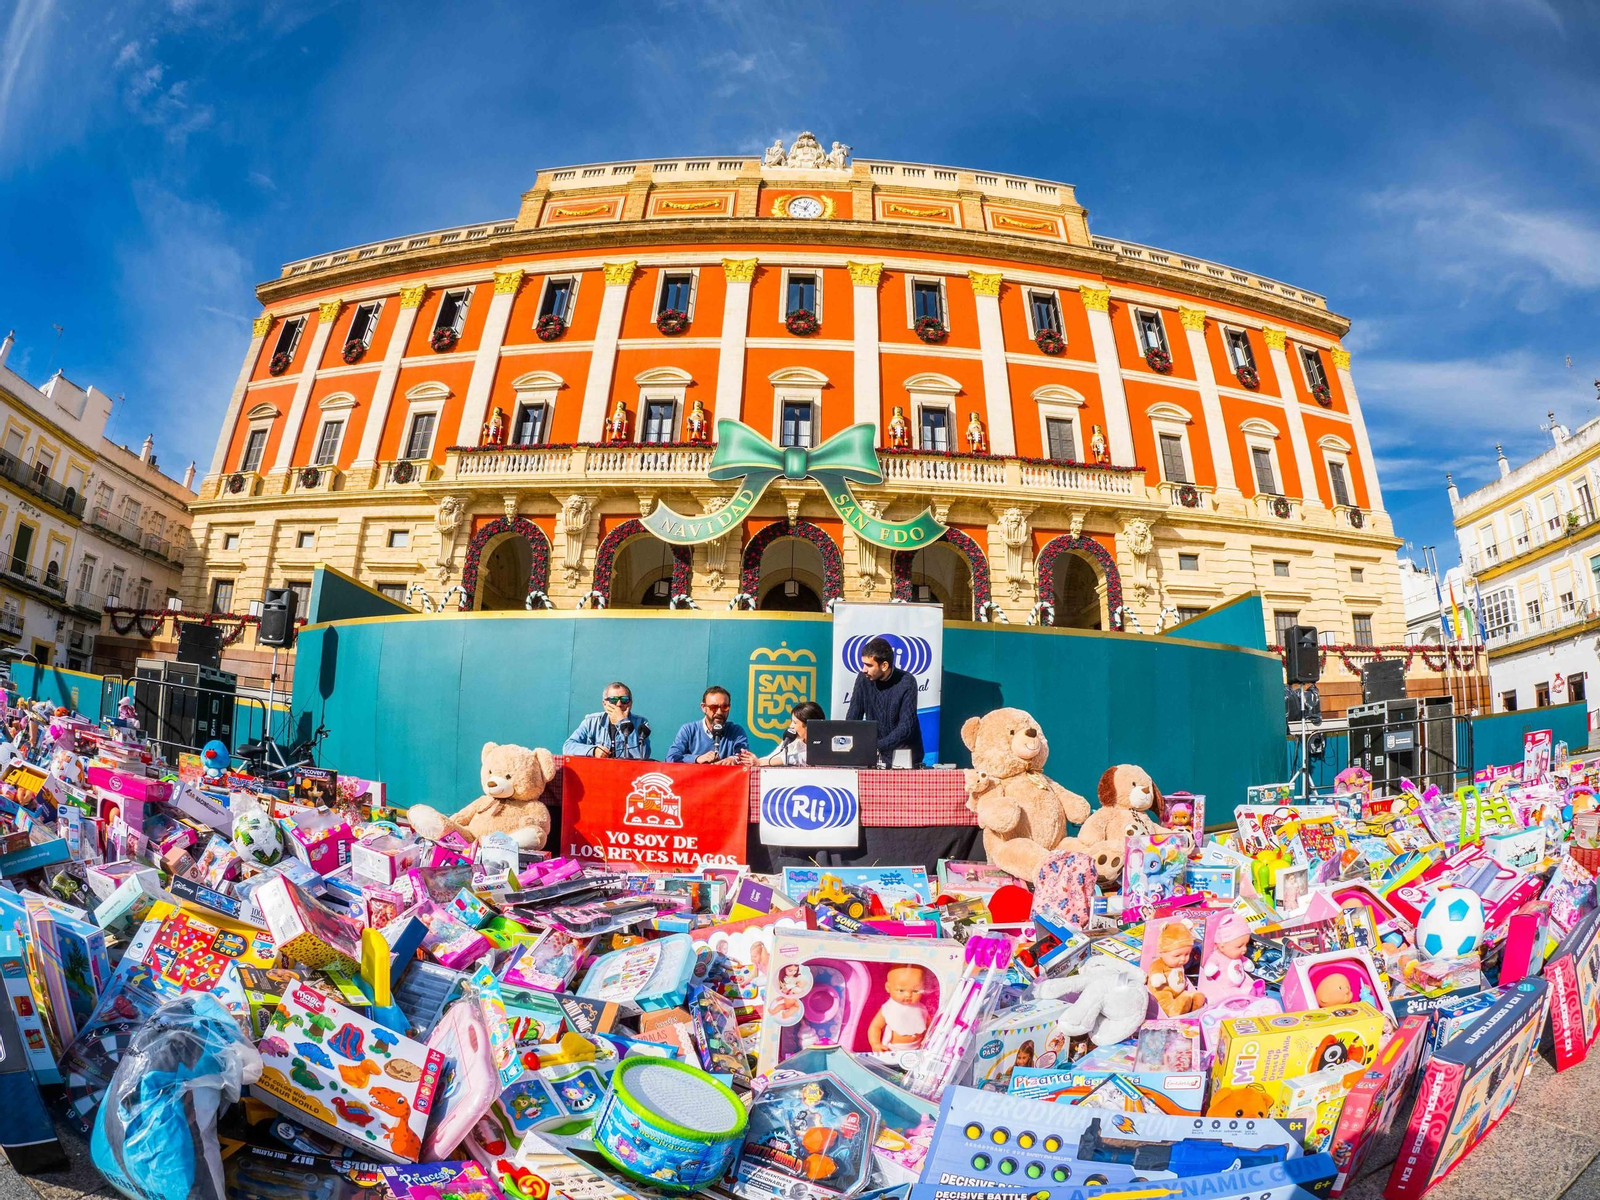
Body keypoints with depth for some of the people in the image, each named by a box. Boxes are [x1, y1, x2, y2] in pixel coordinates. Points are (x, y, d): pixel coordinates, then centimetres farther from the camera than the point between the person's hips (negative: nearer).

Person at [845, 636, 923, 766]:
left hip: (905, 755, -4)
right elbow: (852, 718, -1)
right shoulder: (863, 679, -4)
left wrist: (877, 747, -29)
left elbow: (906, 727, -19)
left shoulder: (906, 682, -14)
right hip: (876, 755, 4)